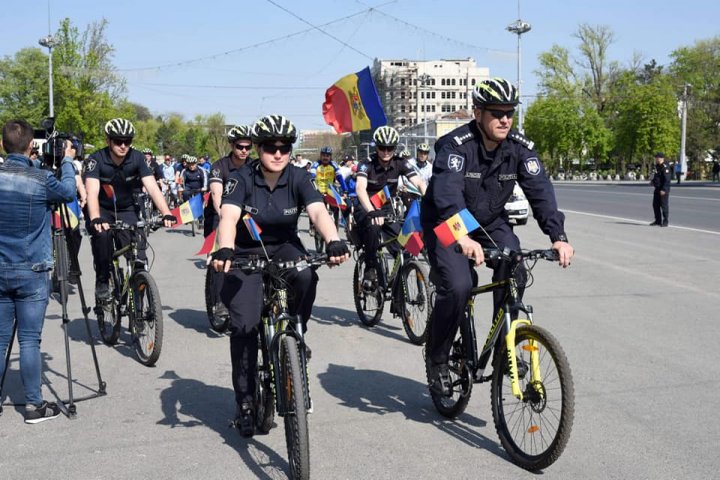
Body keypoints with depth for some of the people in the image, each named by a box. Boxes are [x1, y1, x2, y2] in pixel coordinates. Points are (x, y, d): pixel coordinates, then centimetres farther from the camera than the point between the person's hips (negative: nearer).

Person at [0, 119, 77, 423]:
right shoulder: (40, 179, -14)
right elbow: (68, 193, 5)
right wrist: (67, 161, 17)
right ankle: (34, 405, 8)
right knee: (29, 341, 0)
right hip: (32, 273, -4)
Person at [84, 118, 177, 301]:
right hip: (102, 210, -2)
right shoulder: (96, 160, -21)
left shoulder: (137, 158, -15)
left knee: (138, 252, -16)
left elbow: (152, 187, -23)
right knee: (102, 235, -33)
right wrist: (95, 219, -51)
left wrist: (166, 213, -38)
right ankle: (102, 282, -14)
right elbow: (92, 192, -33)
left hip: (126, 210, 2)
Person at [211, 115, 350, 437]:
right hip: (246, 254, -1)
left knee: (306, 276, -34)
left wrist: (333, 242, -48)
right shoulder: (241, 180, -14)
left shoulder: (299, 179, -10)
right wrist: (224, 250, -52)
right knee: (244, 324, -16)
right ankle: (245, 401, -1)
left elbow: (318, 211, -27)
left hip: (284, 248, 1)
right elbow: (228, 217, -31)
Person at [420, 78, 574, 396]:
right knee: (457, 287, -24)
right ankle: (437, 359, -1)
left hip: (491, 222, 4)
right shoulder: (455, 145, -25)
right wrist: (463, 238, -57)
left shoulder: (520, 148, -11)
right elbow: (447, 192, -40)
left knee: (513, 276, -20)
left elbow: (540, 190, -20)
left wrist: (558, 236, -36)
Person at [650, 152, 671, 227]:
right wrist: (653, 181, 9)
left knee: (664, 205, -3)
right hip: (657, 189, 10)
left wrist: (664, 189, -25)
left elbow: (667, 180, -22)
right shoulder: (657, 166, 13)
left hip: (664, 190, -10)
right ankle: (658, 221, 20)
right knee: (655, 205, 11)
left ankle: (665, 222, 4)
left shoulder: (665, 167, -17)